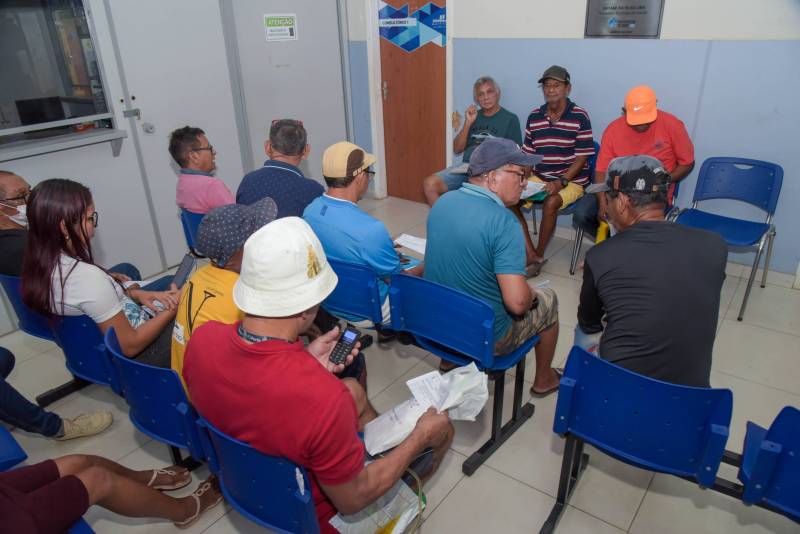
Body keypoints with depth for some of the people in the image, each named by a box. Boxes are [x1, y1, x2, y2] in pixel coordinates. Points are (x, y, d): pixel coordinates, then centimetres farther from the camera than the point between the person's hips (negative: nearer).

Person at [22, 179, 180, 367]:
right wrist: (172, 309, -15)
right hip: (134, 358, -8)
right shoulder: (87, 277, -33)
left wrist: (135, 294, -3)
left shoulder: (40, 262, -8)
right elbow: (131, 346, -25)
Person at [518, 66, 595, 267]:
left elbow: (582, 158, -9)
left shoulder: (579, 117, -7)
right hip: (539, 178, 5)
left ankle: (539, 254, -11)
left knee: (550, 202, -33)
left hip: (571, 181, -5)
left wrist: (561, 182, -22)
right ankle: (530, 254, -14)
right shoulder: (534, 116, 7)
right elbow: (528, 154, 11)